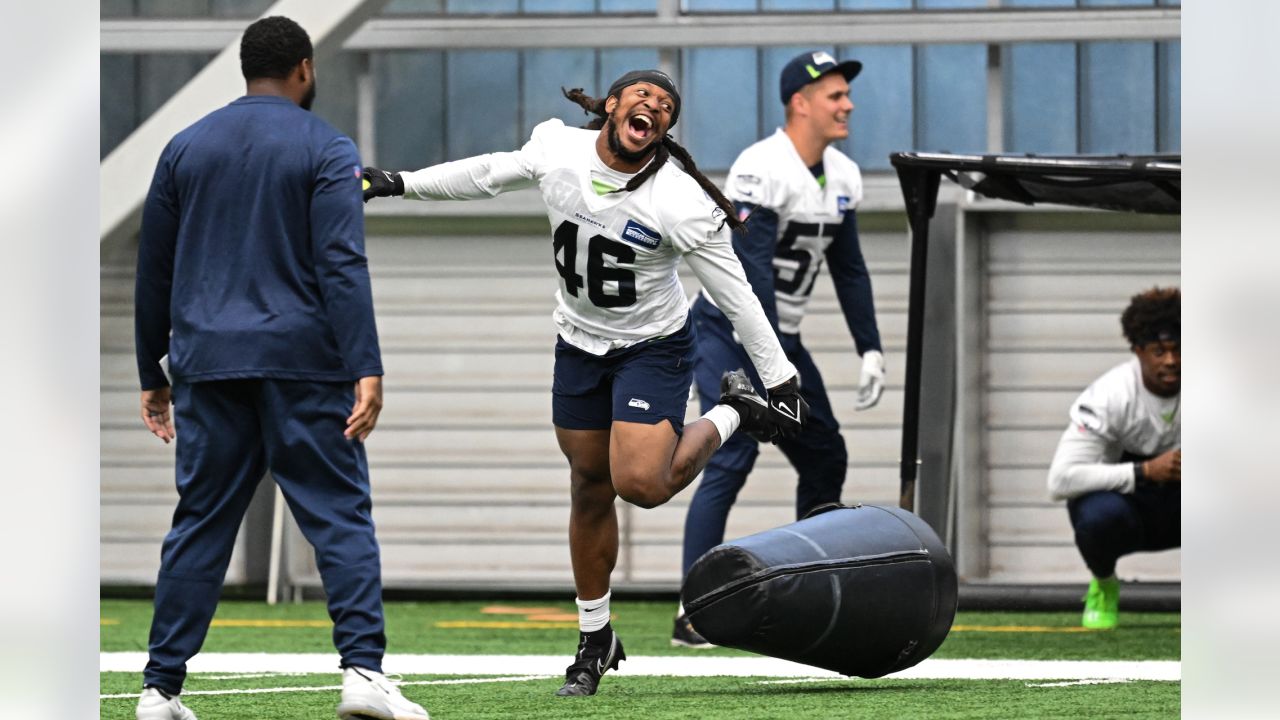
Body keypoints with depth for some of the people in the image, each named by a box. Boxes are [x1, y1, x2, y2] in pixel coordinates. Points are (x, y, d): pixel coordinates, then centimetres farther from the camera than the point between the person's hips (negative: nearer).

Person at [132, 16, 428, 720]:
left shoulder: (185, 148, 12)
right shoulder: (327, 151, -2)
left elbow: (152, 271, 15)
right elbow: (343, 265, -13)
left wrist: (152, 375, 22)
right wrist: (366, 370, -17)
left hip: (207, 368, 4)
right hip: (301, 363, -4)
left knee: (199, 525, 8)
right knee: (340, 516, -3)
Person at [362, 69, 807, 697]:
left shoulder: (680, 201, -25)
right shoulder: (556, 148, -13)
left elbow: (735, 296, -18)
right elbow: (493, 173, 9)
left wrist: (782, 382, -14)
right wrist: (400, 184, 13)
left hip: (653, 347, -4)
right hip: (580, 345, 4)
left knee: (640, 484, -20)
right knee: (589, 487, 10)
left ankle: (733, 415, 9)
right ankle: (595, 640, 25)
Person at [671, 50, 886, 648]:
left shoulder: (842, 176, 6)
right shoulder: (762, 170, -22)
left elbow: (849, 269, 13)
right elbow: (751, 273, -28)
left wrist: (870, 349, 6)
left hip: (782, 338, 9)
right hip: (729, 329, -9)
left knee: (826, 459, 9)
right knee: (733, 458, -19)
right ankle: (693, 615, -20)